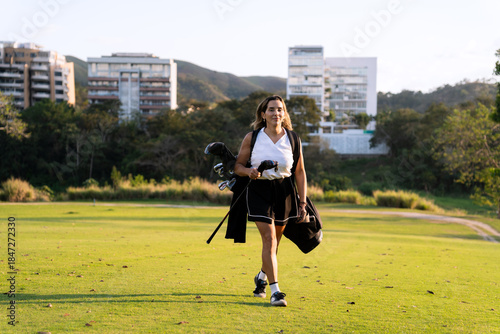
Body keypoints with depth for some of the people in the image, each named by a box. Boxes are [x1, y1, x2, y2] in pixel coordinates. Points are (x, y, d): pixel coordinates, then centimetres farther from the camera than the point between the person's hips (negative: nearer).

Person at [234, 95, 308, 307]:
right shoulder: (252, 138, -2)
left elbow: (300, 173, 6)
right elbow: (238, 165, 5)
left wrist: (302, 203, 2)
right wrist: (249, 172, -18)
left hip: (284, 190, 2)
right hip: (258, 190, -2)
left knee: (275, 240, 12)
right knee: (269, 238, -14)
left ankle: (262, 277, 41)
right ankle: (275, 291, -13)